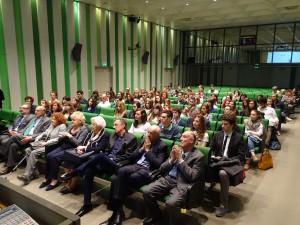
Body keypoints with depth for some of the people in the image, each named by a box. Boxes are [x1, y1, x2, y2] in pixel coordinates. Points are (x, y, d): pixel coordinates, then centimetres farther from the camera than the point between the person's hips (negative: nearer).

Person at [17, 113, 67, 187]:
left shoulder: (62, 126, -8)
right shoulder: (52, 125, 19)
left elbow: (59, 139, -18)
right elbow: (44, 133, 20)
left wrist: (46, 143, -19)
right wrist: (37, 138, 0)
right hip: (44, 143, 9)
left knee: (34, 153, -25)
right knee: (28, 150, -8)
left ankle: (27, 175, -20)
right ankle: (34, 173, -7)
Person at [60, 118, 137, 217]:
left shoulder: (131, 139, -3)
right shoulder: (113, 136, 20)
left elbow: (127, 157, -8)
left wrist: (113, 159, -12)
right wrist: (103, 153, 2)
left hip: (116, 165, -6)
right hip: (105, 162, 7)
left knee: (100, 156, -34)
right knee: (89, 171, -22)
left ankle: (74, 172, -21)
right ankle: (87, 204, -14)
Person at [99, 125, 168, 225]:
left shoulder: (162, 146, 1)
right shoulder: (144, 141, 18)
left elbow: (158, 164, -12)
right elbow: (131, 157, 15)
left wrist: (147, 150, -8)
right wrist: (142, 148, 1)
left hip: (148, 171, -6)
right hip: (136, 166, 6)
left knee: (120, 180, -27)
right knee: (115, 179, -24)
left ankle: (117, 211, -13)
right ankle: (117, 211, -16)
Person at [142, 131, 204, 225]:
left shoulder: (198, 156, -3)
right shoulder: (177, 150, 12)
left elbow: (192, 177, -15)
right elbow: (161, 169, 11)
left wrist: (180, 159, -13)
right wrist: (172, 159, -6)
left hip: (181, 184, -5)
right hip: (166, 179, 5)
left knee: (171, 203, -31)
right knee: (146, 192, -15)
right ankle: (154, 215, 12)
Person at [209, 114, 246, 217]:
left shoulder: (239, 137, 0)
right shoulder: (217, 134, 11)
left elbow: (241, 157, -3)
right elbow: (211, 149, 18)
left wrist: (227, 159, -16)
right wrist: (213, 156, -4)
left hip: (231, 163, -3)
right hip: (217, 161, 4)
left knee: (223, 173, -38)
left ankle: (223, 205, -24)